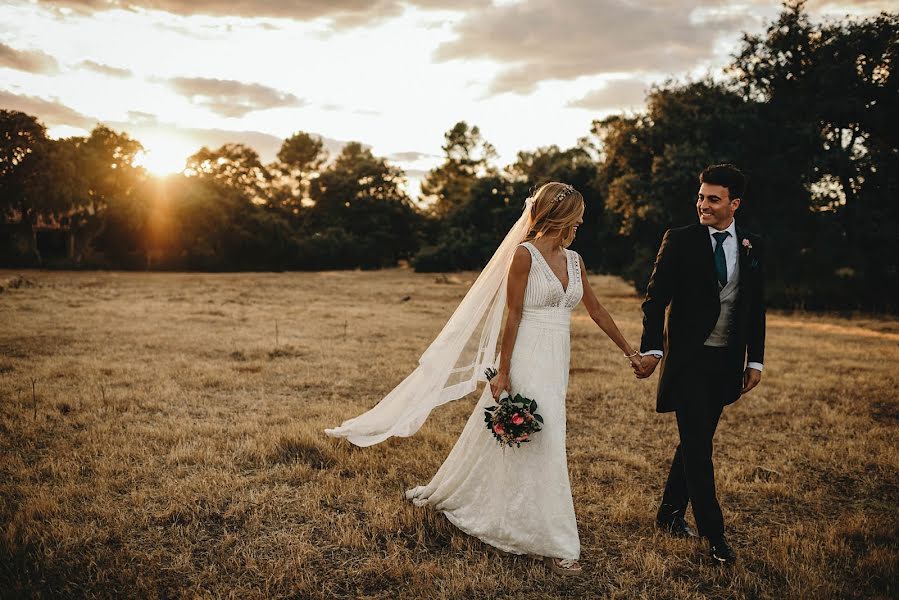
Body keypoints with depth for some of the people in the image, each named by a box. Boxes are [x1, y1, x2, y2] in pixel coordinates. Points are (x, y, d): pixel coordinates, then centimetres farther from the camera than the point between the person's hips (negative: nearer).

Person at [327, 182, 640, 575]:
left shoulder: (573, 260, 12)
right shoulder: (524, 254, -10)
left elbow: (596, 310, 17)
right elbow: (513, 315, -12)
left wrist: (629, 351, 18)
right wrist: (502, 372, -13)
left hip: (556, 363, 8)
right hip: (527, 361, -8)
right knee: (538, 446, -3)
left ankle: (441, 495, 35)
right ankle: (554, 544, 8)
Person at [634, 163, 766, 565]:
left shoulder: (752, 247, 8)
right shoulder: (679, 241, -5)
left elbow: (755, 309, 12)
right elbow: (656, 299, -7)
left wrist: (755, 360, 9)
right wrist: (651, 349, -17)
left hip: (727, 362, 5)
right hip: (688, 359, -4)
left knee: (696, 441, 14)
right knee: (698, 446, -4)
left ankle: (670, 513, 29)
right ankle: (714, 534, 5)